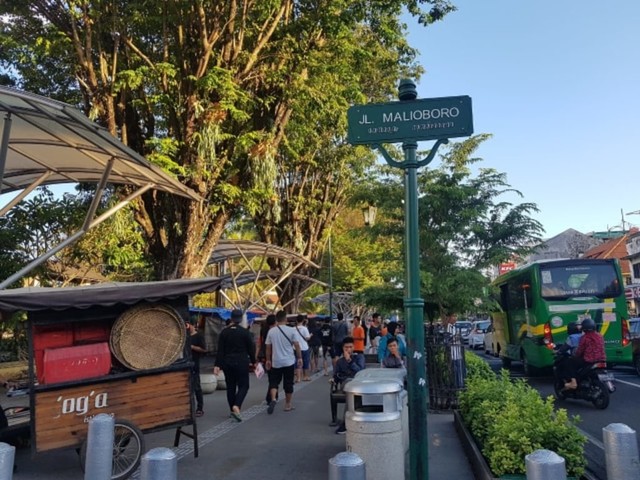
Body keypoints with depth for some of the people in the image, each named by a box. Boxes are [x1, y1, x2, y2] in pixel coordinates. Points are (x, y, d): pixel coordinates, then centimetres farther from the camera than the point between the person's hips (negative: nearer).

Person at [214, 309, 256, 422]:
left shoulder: (224, 332, 0)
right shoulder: (245, 332, -8)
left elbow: (220, 350, -2)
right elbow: (251, 348, -3)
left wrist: (218, 365, -1)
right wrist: (253, 361, 11)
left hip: (227, 363, 3)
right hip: (241, 363, -3)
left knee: (230, 386, 14)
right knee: (243, 385, 4)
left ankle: (232, 409, 19)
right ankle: (236, 406, -17)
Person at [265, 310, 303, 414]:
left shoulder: (271, 331, -1)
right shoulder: (291, 330, -7)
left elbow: (268, 347, 4)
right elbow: (297, 345, -7)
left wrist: (268, 360, 15)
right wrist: (299, 358, 3)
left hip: (276, 362, 1)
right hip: (289, 361, -1)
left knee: (274, 382, 10)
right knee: (288, 383, 9)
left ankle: (273, 399, -14)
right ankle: (288, 405, 18)